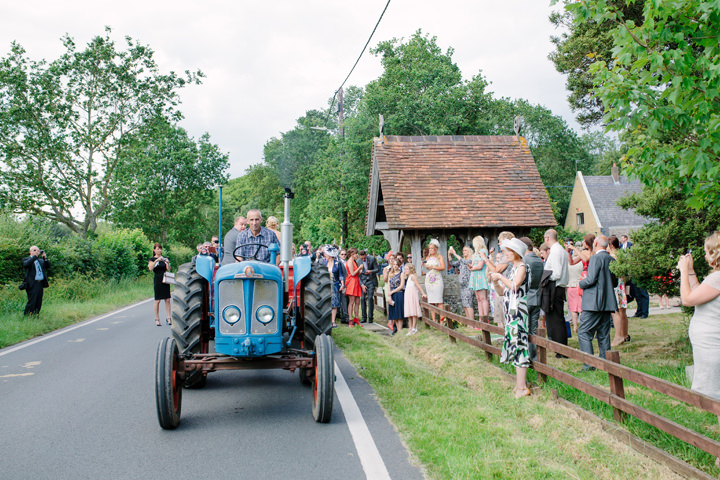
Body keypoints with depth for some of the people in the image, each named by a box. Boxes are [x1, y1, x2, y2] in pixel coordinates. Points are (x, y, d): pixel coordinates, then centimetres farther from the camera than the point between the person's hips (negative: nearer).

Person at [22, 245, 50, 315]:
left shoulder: (41, 260, 21)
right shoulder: (26, 259, 6)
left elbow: (48, 266, 10)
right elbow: (26, 264, -17)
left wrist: (45, 258, -3)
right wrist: (35, 256, -18)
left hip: (40, 284, 6)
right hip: (32, 284, -5)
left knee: (39, 303, 5)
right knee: (32, 302, -9)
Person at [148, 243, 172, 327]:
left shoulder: (165, 258, 12)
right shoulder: (152, 259, 3)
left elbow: (168, 270, 2)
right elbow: (150, 268, -16)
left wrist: (168, 263, -16)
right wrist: (156, 260, -25)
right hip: (157, 281, -3)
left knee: (167, 300, -1)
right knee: (157, 300, -3)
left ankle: (168, 318, 4)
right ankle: (157, 319, 5)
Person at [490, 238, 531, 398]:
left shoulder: (521, 267, -8)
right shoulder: (512, 269, 18)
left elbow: (514, 285, -25)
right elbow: (502, 292, 19)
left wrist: (501, 277, -14)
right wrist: (495, 282, 3)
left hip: (518, 310, -9)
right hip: (510, 311, 9)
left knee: (518, 343, -11)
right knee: (514, 344, 10)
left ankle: (521, 387, -10)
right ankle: (520, 381, 17)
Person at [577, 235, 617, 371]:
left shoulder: (596, 258, -11)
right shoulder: (612, 260, 12)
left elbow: (591, 279, -18)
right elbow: (614, 282, 19)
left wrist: (581, 283, 1)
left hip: (594, 303, -8)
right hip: (607, 303, 8)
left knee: (583, 332, -5)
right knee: (603, 335, 12)